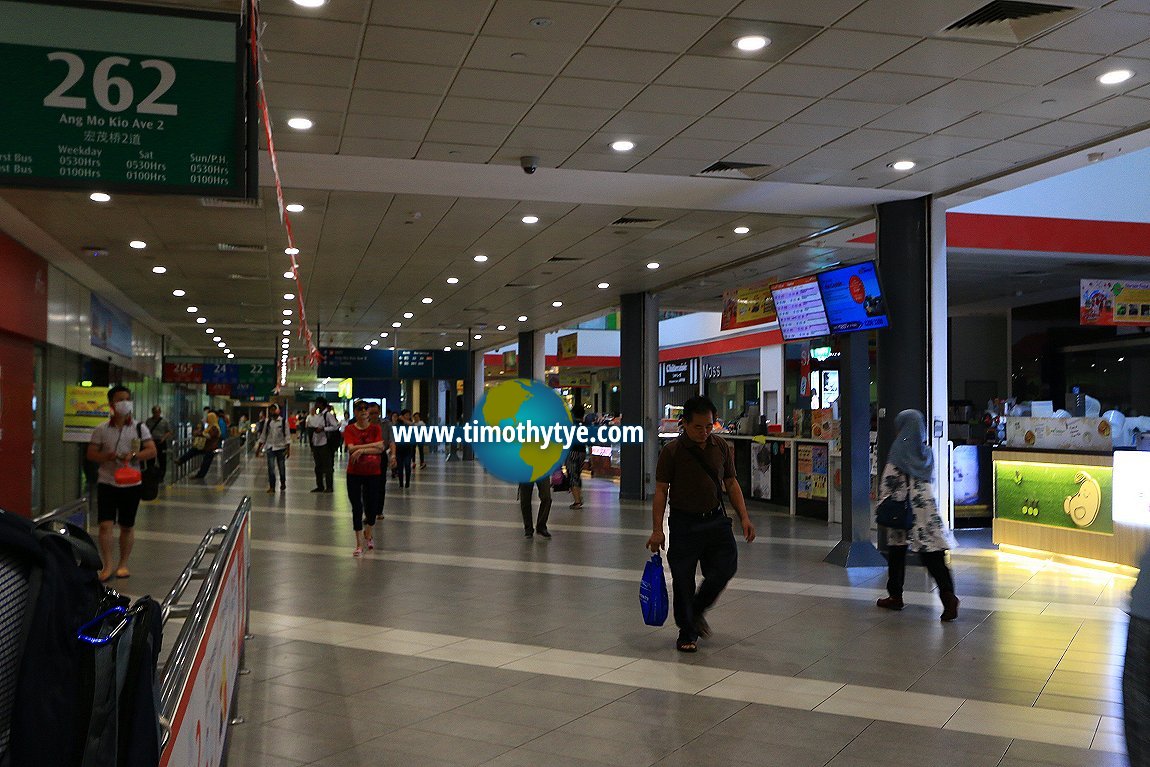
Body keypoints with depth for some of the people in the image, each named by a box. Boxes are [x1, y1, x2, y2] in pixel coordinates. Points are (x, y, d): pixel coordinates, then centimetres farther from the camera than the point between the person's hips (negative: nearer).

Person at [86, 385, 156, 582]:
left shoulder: (139, 428, 2)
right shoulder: (101, 430, 2)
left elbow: (152, 451, -4)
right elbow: (91, 454, 2)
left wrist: (133, 456, -21)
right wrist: (107, 457, -17)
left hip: (131, 483, 1)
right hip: (107, 482, -1)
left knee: (127, 526, 9)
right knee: (105, 524, -9)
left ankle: (123, 564, 22)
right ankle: (107, 566, -2)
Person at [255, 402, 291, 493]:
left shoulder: (283, 421, -4)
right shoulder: (267, 421, 3)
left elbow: (287, 435, -4)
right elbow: (263, 435, 9)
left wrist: (288, 449, -9)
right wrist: (258, 449, 7)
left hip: (281, 447, -1)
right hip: (270, 447, 1)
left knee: (281, 467, 9)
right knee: (271, 467, -6)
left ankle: (283, 484, 31)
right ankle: (272, 486, 1)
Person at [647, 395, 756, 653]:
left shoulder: (722, 447, 3)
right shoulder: (672, 451, -10)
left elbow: (731, 483, 12)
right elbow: (661, 490, -8)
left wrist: (744, 517, 4)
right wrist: (657, 530, -12)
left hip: (716, 519, 4)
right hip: (684, 523, -4)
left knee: (725, 568, 0)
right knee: (683, 581, 1)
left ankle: (697, 610, 27)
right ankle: (687, 633, 19)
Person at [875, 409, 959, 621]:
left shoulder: (899, 449, -8)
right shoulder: (926, 451, 8)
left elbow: (888, 480, -10)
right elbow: (930, 478, 15)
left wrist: (883, 506, -4)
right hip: (927, 505, 4)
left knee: (897, 552, 11)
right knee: (933, 555, -1)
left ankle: (895, 596, 18)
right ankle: (948, 595, -16)